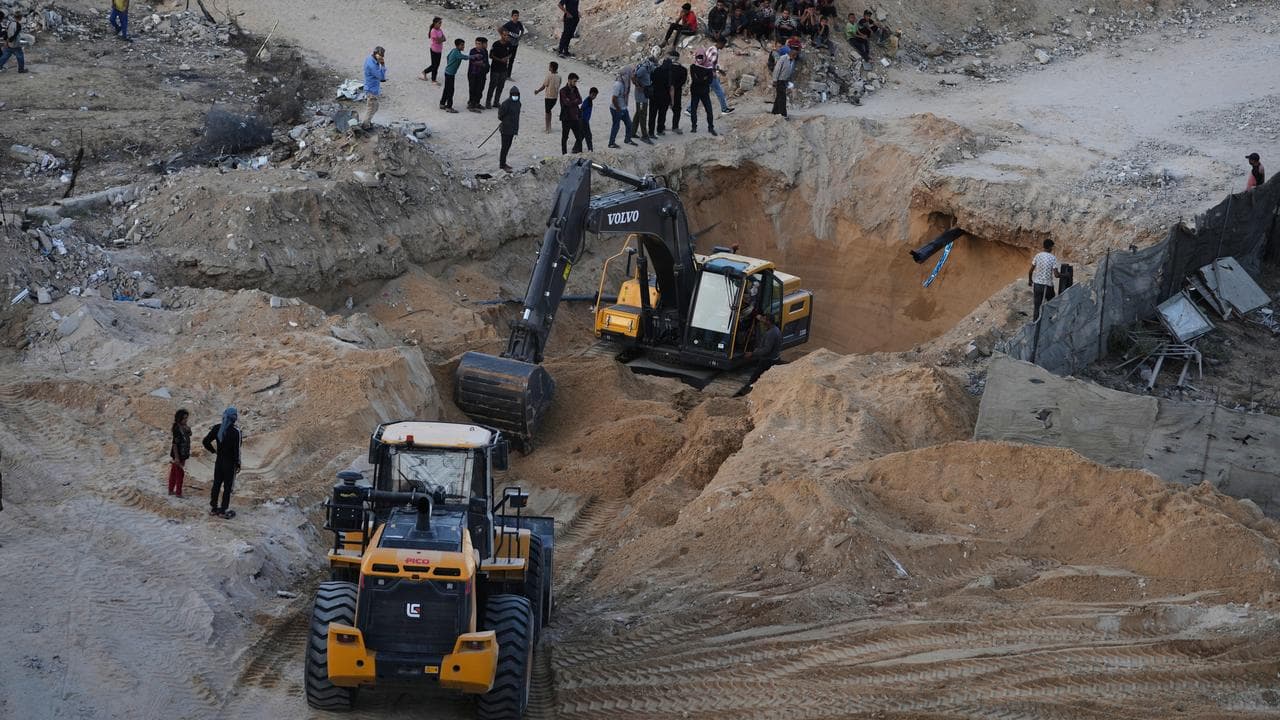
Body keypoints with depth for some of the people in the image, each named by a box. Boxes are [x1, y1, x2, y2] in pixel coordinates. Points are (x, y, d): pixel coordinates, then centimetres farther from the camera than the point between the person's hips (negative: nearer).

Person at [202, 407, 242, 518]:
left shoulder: (217, 428, -4)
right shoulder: (235, 431, -21)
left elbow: (206, 441, 0)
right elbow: (236, 450, -19)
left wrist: (214, 451, 13)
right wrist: (238, 464, -8)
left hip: (218, 461, 5)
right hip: (230, 463, -5)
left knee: (216, 484, 16)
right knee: (227, 487, 5)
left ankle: (213, 508, 24)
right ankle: (223, 511, 10)